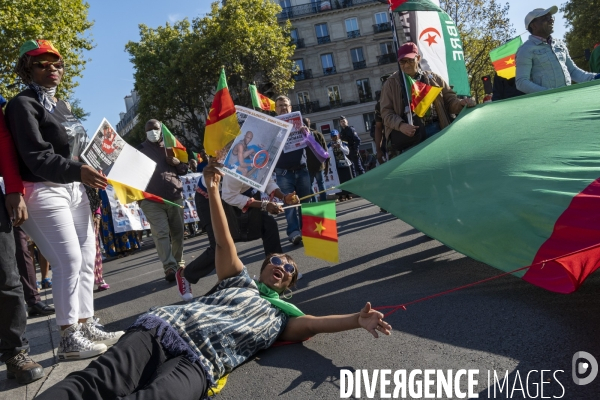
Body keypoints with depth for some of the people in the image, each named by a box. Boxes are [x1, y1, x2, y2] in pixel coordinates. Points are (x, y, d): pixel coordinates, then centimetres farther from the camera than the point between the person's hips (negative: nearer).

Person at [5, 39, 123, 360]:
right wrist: (78, 171, -32)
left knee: (86, 258, 8)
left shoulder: (63, 107, 19)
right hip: (44, 190, -9)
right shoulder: (23, 105, -7)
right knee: (69, 260, -11)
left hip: (74, 188, 9)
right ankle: (69, 339, -2)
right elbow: (36, 158, -19)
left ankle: (86, 325, 18)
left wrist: (93, 171, 8)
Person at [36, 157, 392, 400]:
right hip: (166, 325, 2)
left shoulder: (283, 314, 26)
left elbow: (314, 324, 6)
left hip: (201, 362, -2)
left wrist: (358, 320, -13)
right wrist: (213, 190, 7)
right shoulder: (239, 278, 29)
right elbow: (224, 243, 16)